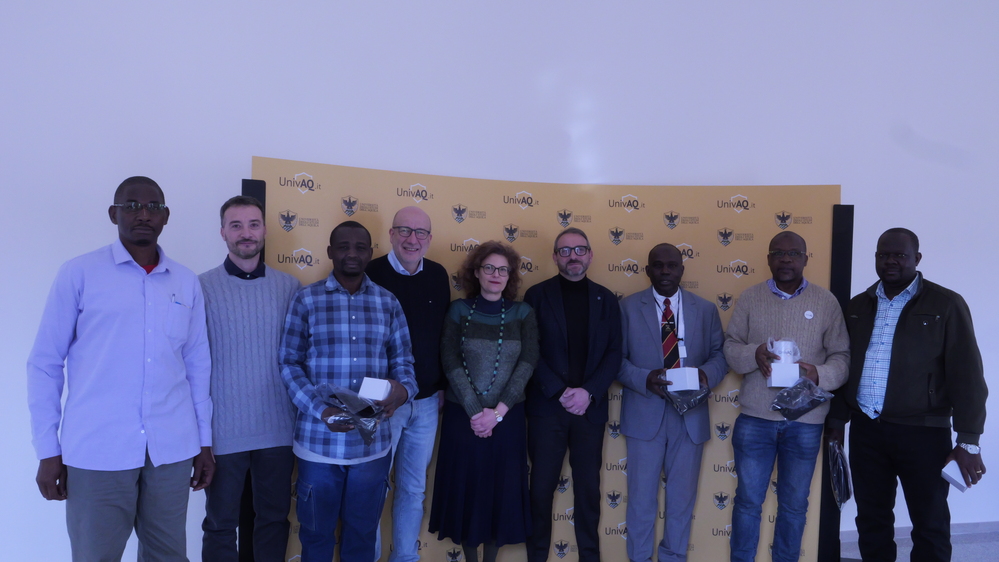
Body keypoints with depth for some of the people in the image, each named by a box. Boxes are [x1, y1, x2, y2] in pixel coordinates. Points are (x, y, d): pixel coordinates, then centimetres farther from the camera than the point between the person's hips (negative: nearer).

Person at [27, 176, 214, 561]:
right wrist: (48, 449, -2)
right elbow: (45, 363, 0)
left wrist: (204, 441, 11)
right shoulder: (79, 274, -2)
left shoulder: (187, 283, 7)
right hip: (97, 451, -3)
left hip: (172, 449, 3)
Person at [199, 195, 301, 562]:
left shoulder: (290, 288, 3)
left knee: (274, 518, 15)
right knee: (220, 524, 12)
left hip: (278, 429, 2)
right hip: (224, 431, -2)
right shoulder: (202, 287, -4)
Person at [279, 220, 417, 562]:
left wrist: (404, 389, -16)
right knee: (316, 532, 15)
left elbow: (402, 360, 7)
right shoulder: (307, 300, -1)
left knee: (363, 533, 17)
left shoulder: (388, 303, 6)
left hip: (373, 442, 2)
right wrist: (320, 410, -17)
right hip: (319, 440, -1)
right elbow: (289, 363, -3)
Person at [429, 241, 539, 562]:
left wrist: (497, 411, -15)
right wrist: (475, 412, -14)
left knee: (502, 489, 8)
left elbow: (527, 363, -6)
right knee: (465, 487, 7)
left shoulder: (522, 313, 2)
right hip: (463, 415, -1)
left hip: (507, 417, 1)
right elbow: (450, 362, -7)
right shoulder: (459, 310, 0)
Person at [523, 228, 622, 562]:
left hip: (591, 407, 2)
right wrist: (560, 392, -13)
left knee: (589, 487, 9)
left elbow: (614, 353, 3)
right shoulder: (537, 295, 2)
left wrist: (589, 392, -11)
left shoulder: (605, 299, 8)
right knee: (542, 486, 5)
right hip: (547, 406, -1)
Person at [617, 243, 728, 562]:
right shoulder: (629, 307, 1)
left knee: (682, 495, 14)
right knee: (641, 495, 7)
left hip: (691, 415, 2)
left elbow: (720, 354, 6)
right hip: (645, 413, -2)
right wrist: (644, 379, -21)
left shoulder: (705, 309, 8)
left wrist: (707, 373, -16)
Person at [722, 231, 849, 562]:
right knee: (748, 500, 8)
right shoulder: (749, 298, 3)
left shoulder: (827, 302, 1)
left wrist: (820, 375, -20)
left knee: (794, 504, 15)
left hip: (806, 421, 0)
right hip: (755, 417, 0)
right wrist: (753, 354, -19)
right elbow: (730, 347, 2)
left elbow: (842, 356, 0)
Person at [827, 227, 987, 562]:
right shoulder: (858, 306, 10)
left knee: (930, 527, 7)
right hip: (865, 429, 4)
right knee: (871, 520, 13)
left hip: (922, 432, -4)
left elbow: (967, 375, -7)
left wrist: (968, 441, -11)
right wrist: (838, 418, 11)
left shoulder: (945, 304, -4)